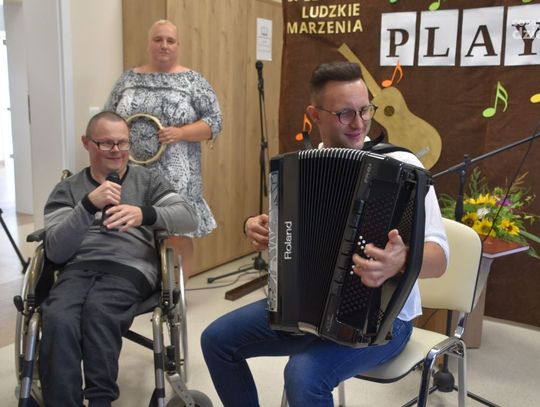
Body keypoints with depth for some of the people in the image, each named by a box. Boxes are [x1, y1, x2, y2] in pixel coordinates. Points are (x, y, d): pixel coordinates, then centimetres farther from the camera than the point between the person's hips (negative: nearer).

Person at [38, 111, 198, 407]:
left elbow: (189, 217, 2)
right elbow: (55, 252, 2)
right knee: (57, 320, -32)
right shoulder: (67, 190, 17)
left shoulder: (147, 180, 17)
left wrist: (145, 214, -18)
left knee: (98, 311, -34)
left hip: (130, 268, -1)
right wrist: (89, 205, -12)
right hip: (79, 268, 1)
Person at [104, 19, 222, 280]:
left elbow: (214, 123, -2)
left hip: (176, 176, -2)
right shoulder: (129, 78, 11)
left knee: (179, 237, 1)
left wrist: (180, 133, -16)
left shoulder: (193, 81, 2)